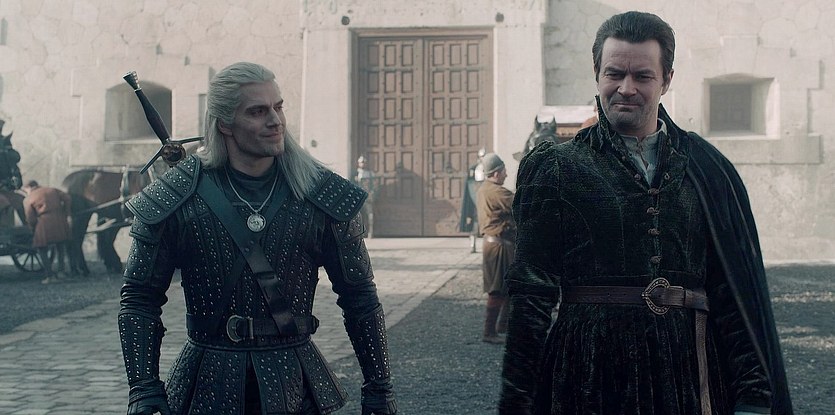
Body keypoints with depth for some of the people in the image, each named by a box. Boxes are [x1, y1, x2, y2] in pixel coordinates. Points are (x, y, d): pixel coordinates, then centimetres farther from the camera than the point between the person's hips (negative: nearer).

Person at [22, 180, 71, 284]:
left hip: (43, 226, -4)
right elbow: (67, 199, 5)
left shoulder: (28, 199, 4)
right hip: (60, 223, 4)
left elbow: (30, 219, -2)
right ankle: (61, 271, 18)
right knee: (60, 246, 23)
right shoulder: (53, 190, 16)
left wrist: (33, 228, 16)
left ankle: (49, 275, 6)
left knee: (42, 250, 11)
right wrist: (66, 213, 10)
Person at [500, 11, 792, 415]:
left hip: (690, 367, 2)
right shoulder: (557, 167, 2)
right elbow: (530, 297, -1)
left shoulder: (706, 168, 9)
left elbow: (736, 292, 7)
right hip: (590, 367, -2)